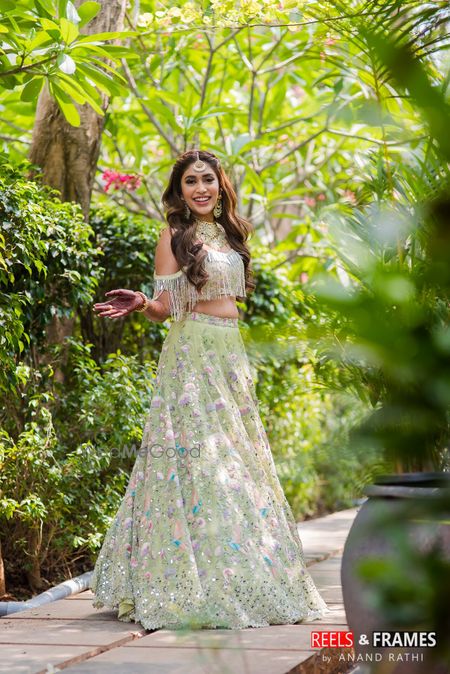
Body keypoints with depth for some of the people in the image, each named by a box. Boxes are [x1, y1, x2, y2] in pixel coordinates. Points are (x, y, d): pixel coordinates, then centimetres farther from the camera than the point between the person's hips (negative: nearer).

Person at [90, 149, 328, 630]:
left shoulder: (228, 233, 15)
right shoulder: (174, 236, -4)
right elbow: (166, 307, -7)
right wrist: (140, 304, -26)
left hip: (230, 352, 7)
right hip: (192, 353, -7)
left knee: (240, 460, 6)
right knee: (199, 460, -11)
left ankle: (248, 582, 12)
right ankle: (198, 587, -8)